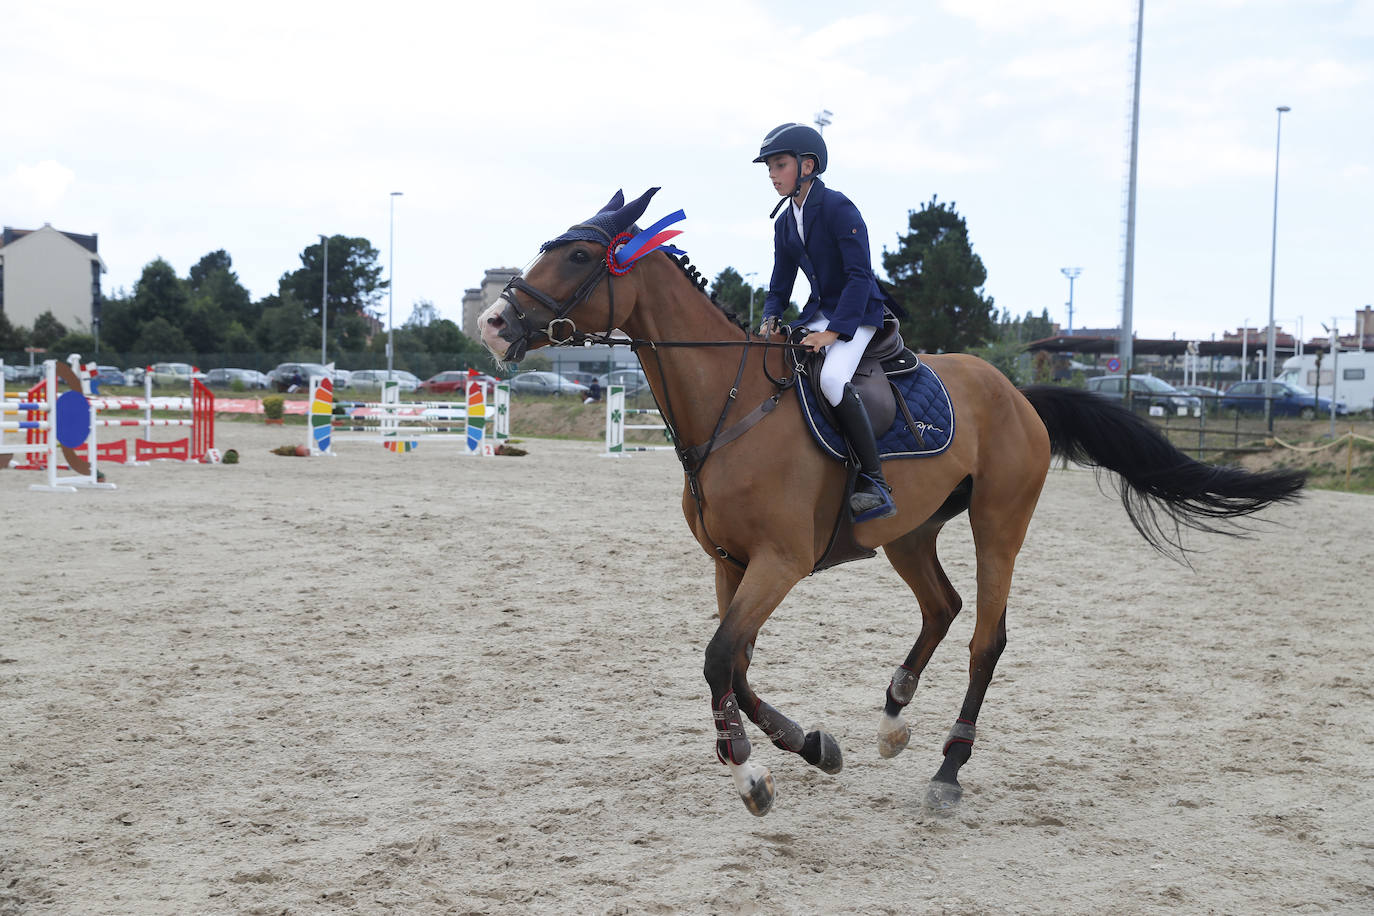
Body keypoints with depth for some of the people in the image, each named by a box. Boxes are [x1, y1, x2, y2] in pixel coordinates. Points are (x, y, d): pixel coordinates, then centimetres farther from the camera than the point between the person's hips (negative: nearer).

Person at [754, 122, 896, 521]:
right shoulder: (785, 223, 10)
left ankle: (874, 481, -27)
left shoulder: (838, 208, -14)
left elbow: (859, 275, -20)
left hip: (858, 312, -9)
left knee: (832, 378, -33)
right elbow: (780, 286, 16)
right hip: (818, 313, 9)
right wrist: (771, 319, -6)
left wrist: (834, 331, -28)